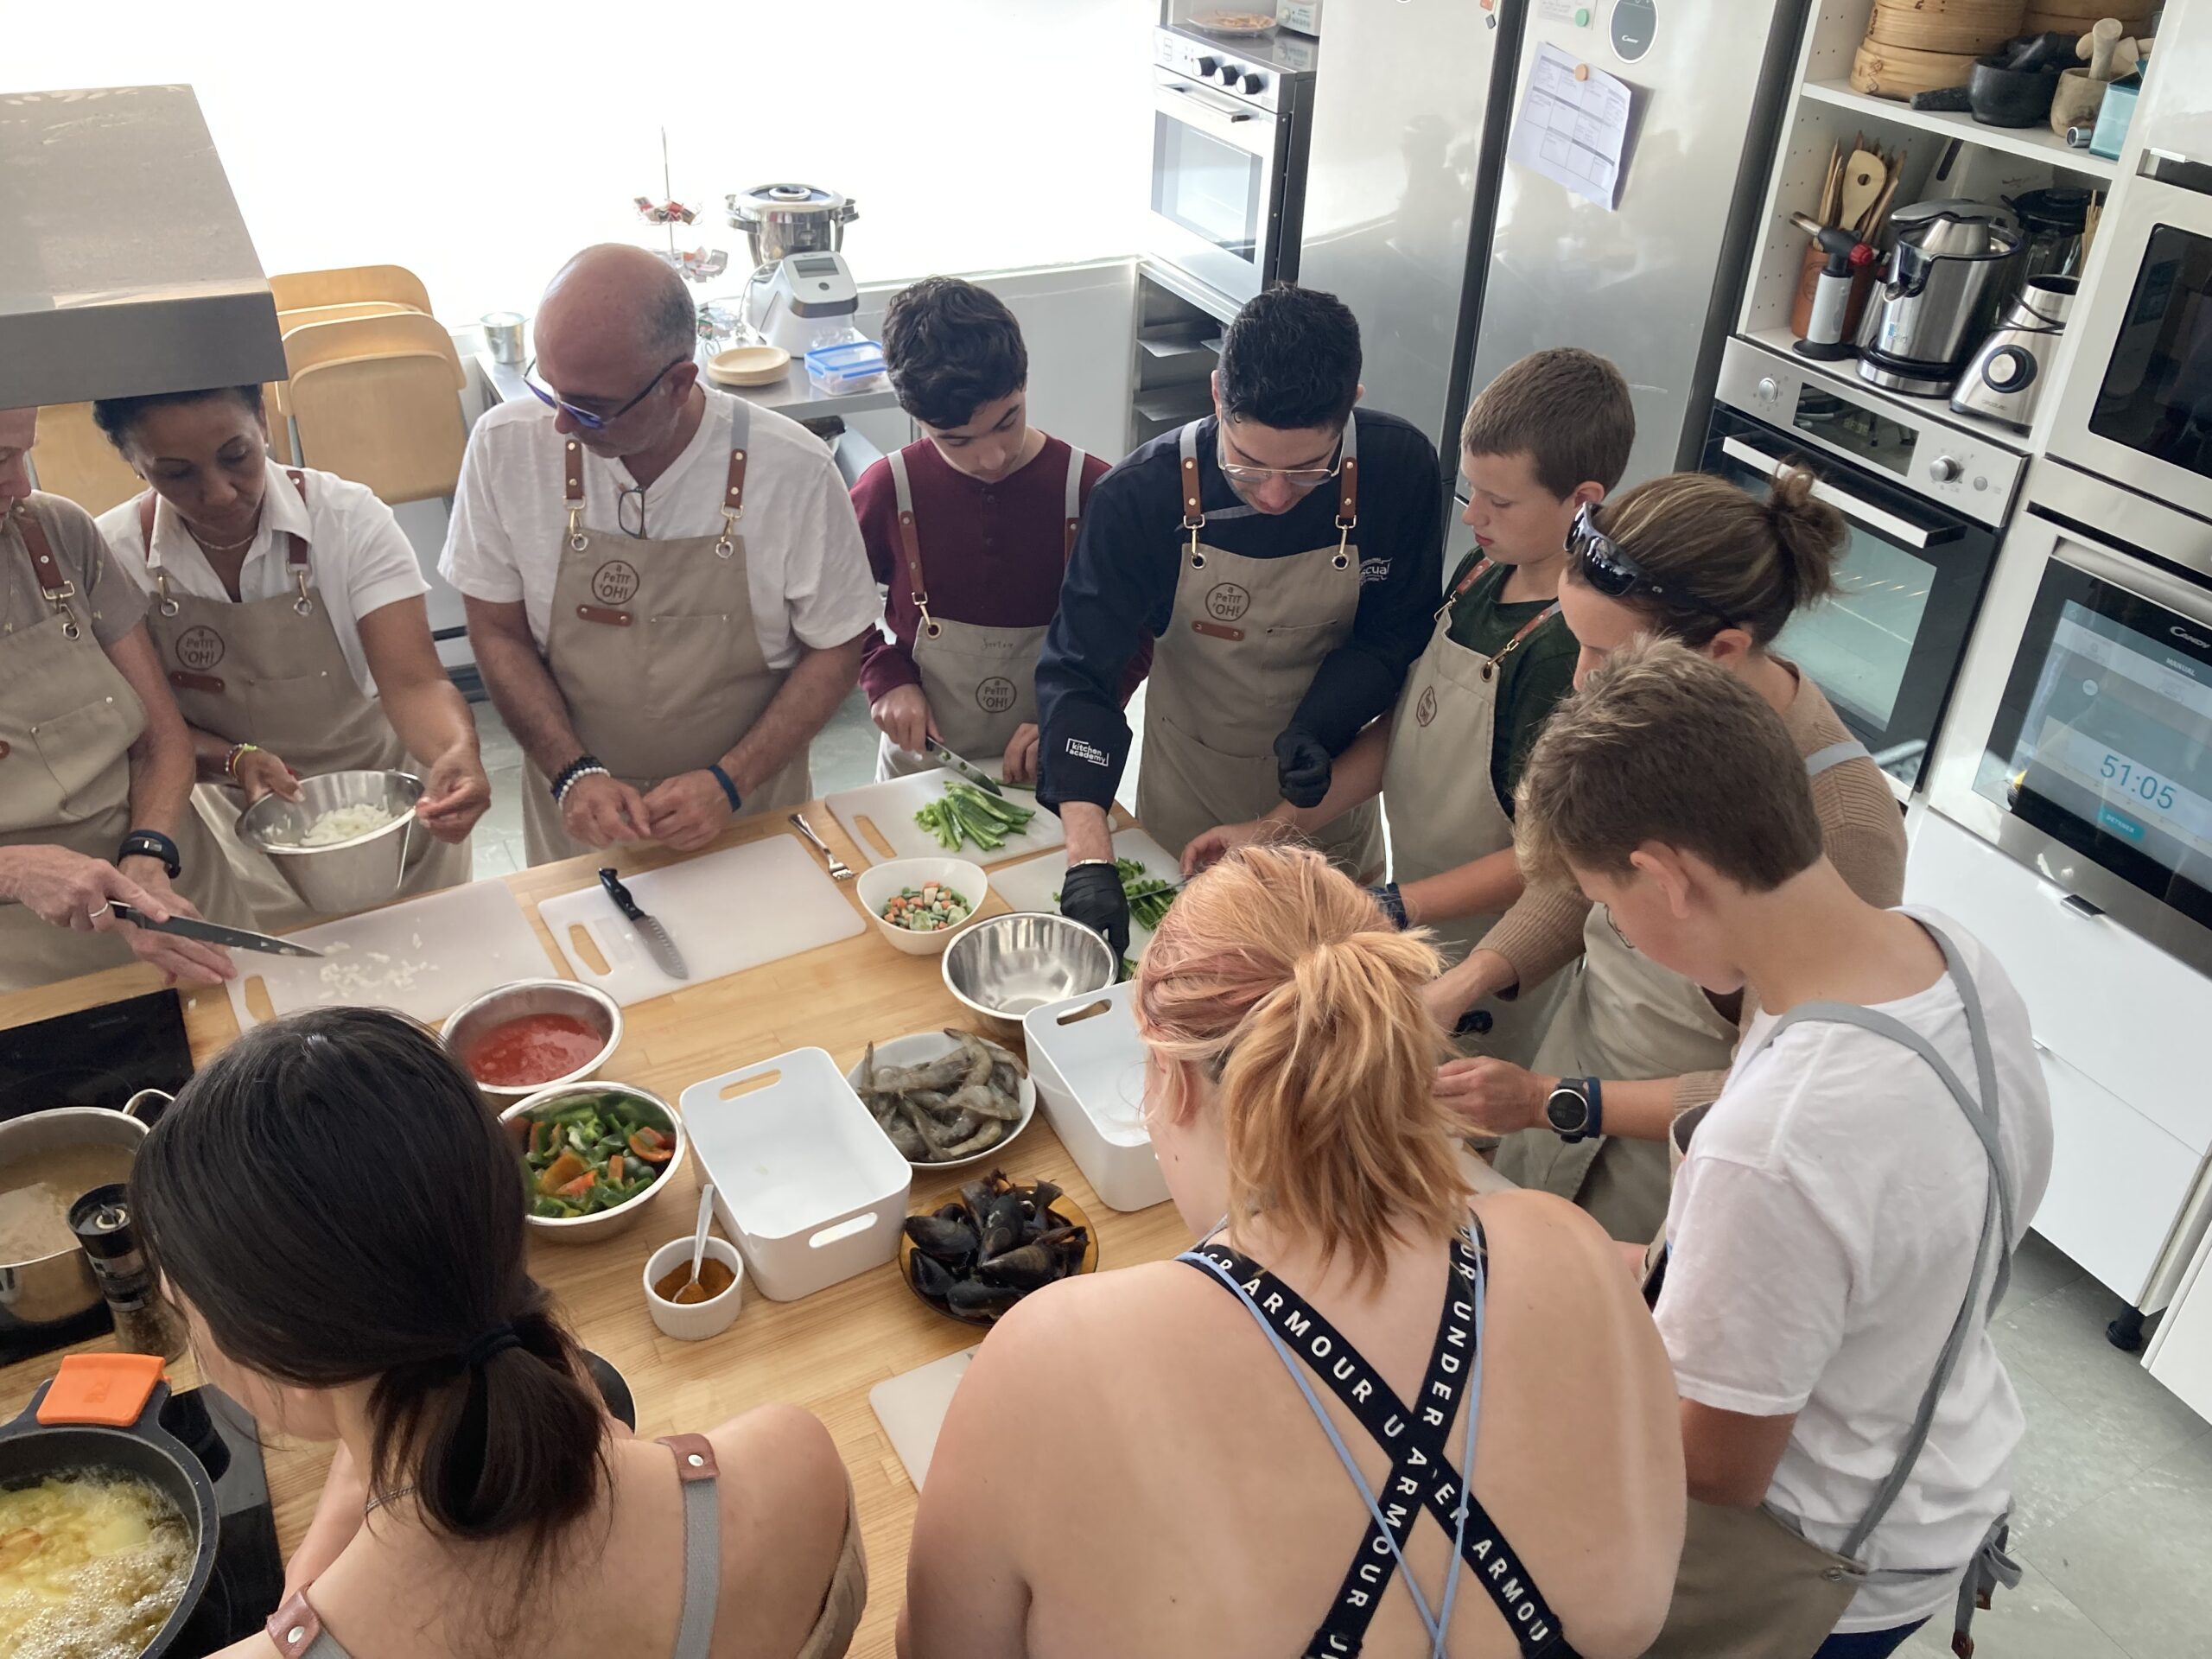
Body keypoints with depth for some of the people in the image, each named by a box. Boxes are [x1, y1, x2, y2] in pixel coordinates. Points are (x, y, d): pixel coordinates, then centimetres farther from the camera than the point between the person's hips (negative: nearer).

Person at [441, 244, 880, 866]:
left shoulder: (795, 470, -20)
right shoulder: (506, 448, -14)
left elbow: (834, 651, -9)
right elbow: (498, 633, -4)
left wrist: (729, 784, -18)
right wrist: (573, 774, -16)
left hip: (748, 811, -1)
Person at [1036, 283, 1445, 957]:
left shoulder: (1401, 471, -23)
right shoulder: (1140, 497, -27)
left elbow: (1392, 638, -9)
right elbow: (1079, 672, -29)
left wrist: (1318, 729, -28)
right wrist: (1090, 860, -40)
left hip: (1326, 794, 1)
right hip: (1188, 798, -1)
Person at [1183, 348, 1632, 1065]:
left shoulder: (1573, 647, -27)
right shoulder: (1482, 573, -2)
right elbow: (1402, 729, 4)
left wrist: (1393, 909, -24)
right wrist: (1275, 829, -1)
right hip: (1416, 925, 7)